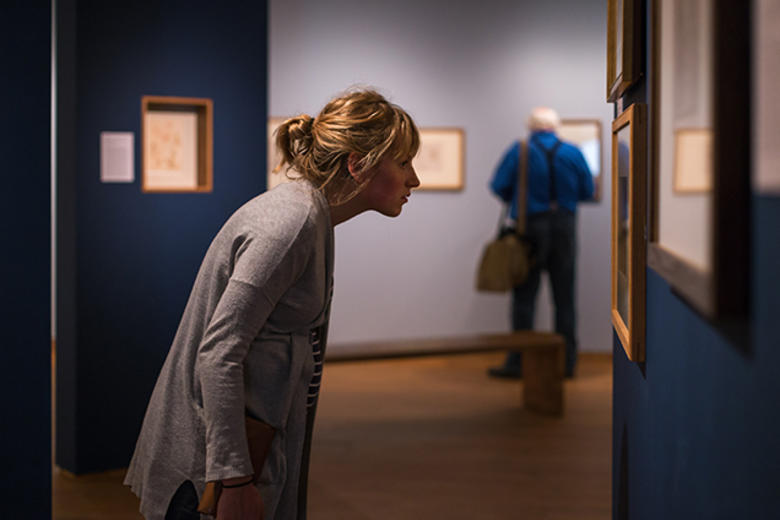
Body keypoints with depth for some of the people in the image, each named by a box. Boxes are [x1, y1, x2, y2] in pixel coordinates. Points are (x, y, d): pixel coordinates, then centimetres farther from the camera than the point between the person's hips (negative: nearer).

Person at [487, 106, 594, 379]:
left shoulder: (519, 151, -4)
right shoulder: (572, 152, 2)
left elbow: (498, 186, -6)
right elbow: (587, 191, 5)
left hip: (530, 227, -2)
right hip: (564, 228, 2)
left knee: (524, 296, 2)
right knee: (564, 297, 9)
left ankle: (518, 362, 1)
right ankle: (567, 362, 13)